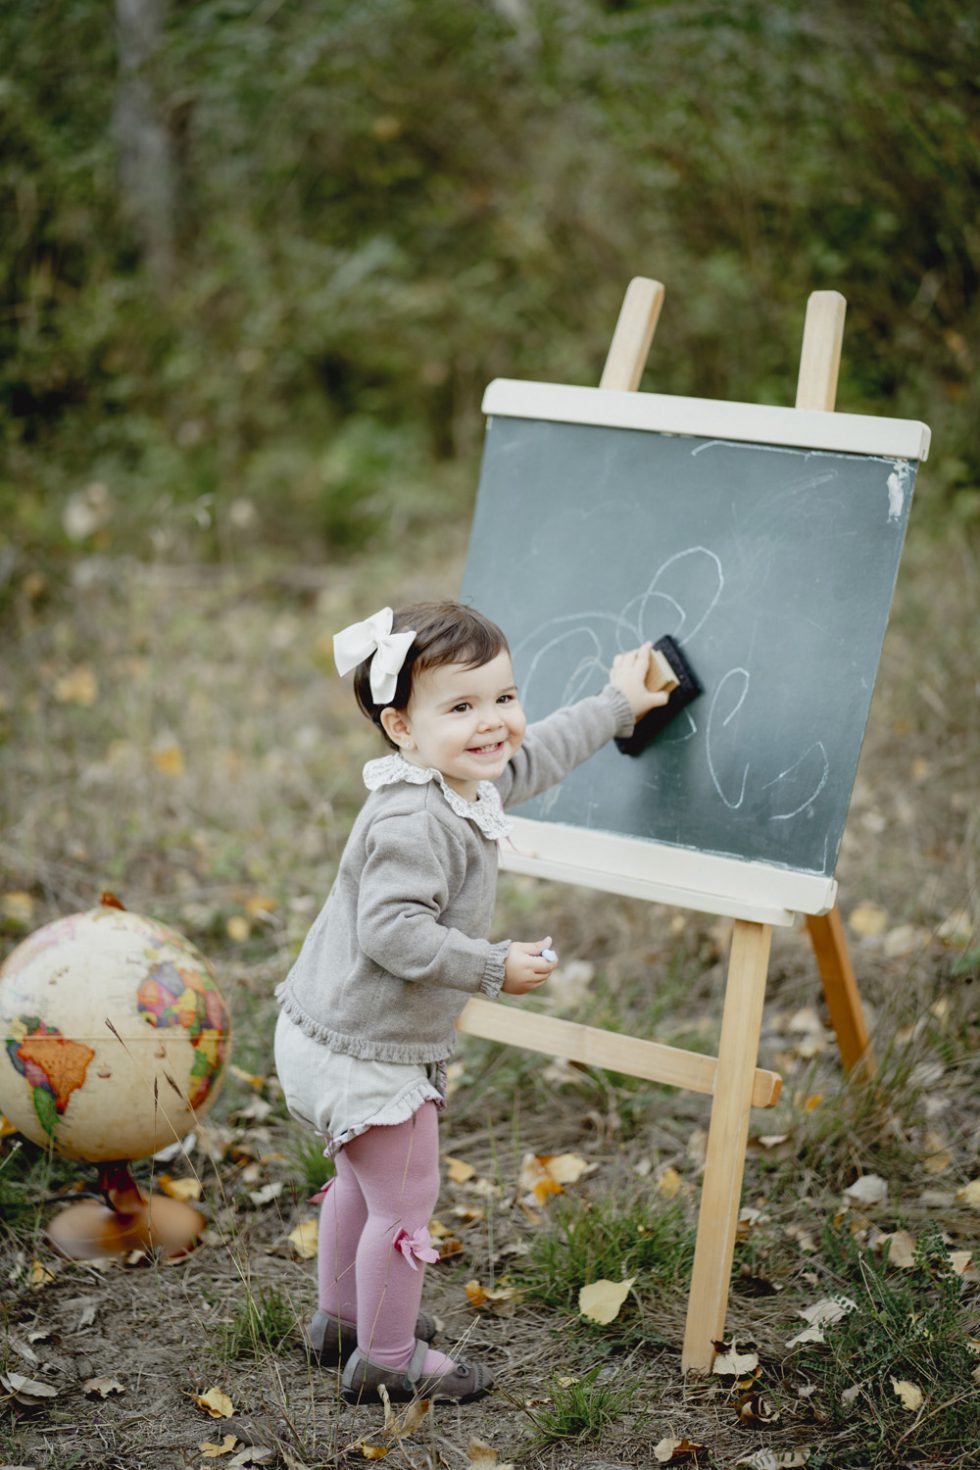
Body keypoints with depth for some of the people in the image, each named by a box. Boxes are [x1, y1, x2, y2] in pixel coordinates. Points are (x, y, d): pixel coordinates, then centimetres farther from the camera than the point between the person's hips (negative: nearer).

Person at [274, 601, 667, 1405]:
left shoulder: (469, 787, 4)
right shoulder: (415, 824, -29)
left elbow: (536, 755, 22)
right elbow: (391, 929, -34)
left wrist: (616, 705, 33)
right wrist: (495, 967, -28)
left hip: (338, 1037, 11)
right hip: (367, 1054, -11)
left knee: (362, 1181, 27)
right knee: (406, 1199, 4)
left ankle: (342, 1317, 46)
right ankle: (388, 1358, 21)